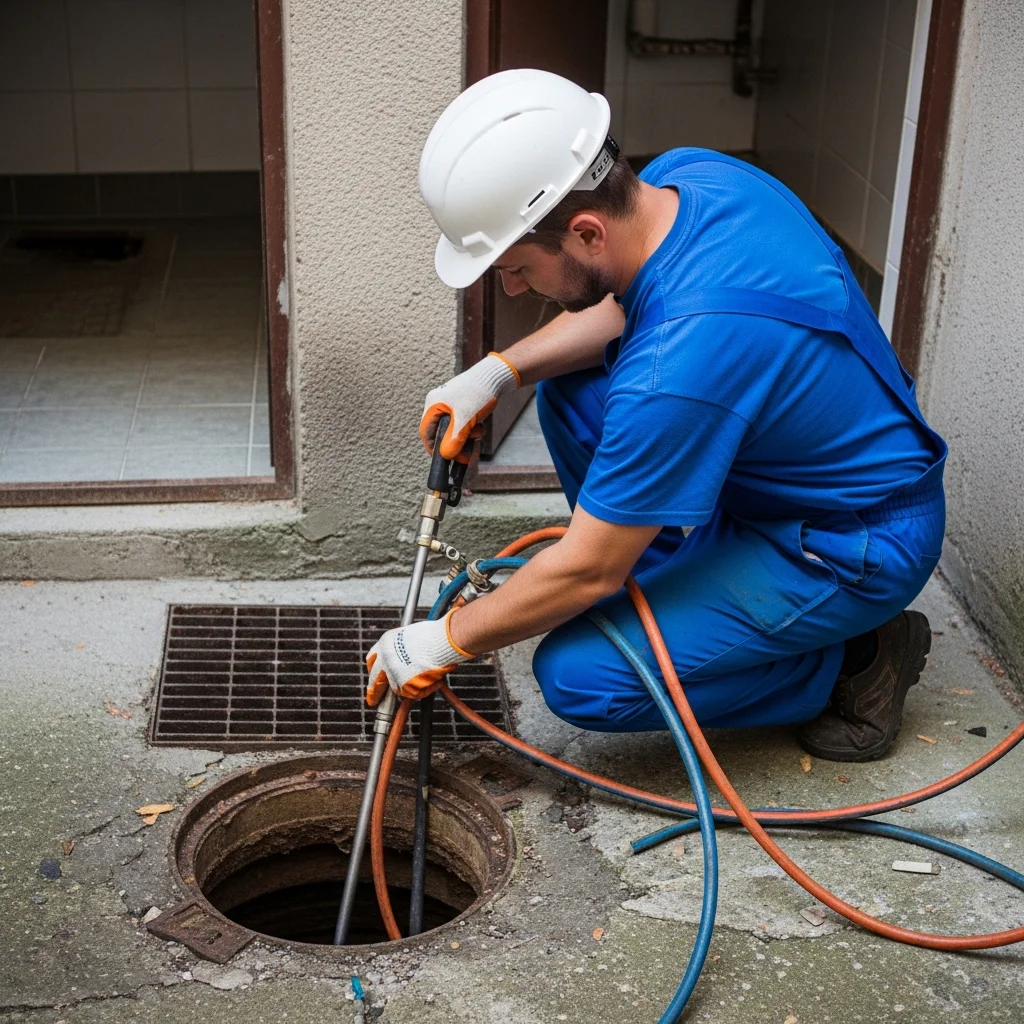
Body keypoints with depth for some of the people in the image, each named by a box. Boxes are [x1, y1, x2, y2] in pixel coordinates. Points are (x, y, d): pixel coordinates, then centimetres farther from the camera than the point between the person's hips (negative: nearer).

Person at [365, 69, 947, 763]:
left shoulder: (677, 370, -36)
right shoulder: (680, 176, -10)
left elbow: (587, 571, -24)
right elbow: (620, 306, 13)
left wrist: (447, 642, -9)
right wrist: (500, 370, -1)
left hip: (860, 546, -9)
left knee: (578, 678, -16)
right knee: (569, 393, 7)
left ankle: (852, 660, 0)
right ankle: (684, 590, 16)